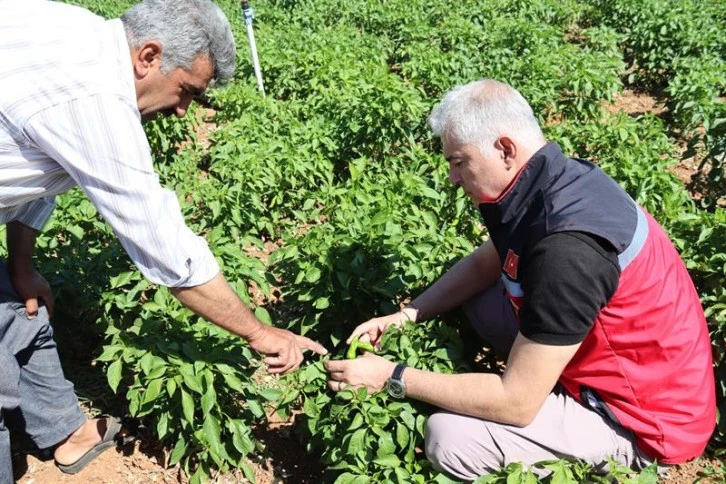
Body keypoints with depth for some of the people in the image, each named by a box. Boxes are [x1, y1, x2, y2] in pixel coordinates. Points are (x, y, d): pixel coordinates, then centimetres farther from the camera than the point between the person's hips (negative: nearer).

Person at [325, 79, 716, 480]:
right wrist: (406, 315, 0)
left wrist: (392, 378, -20)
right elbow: (483, 265, 12)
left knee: (449, 438, -22)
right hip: (604, 358, 8)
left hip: (641, 417, -8)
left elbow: (517, 403, -27)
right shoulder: (554, 181, -5)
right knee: (472, 298, 9)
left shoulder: (567, 249, -34)